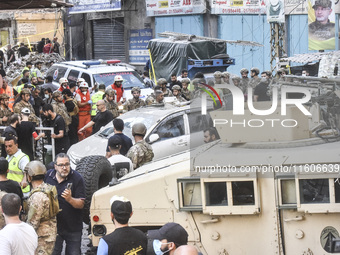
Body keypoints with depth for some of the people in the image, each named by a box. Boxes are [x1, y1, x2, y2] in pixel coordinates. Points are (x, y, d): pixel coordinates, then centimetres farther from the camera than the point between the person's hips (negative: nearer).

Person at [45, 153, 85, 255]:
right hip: (53, 226, 2)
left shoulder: (77, 178, -9)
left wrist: (70, 199, -30)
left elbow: (81, 204, -12)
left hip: (73, 227, -2)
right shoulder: (48, 176, 1)